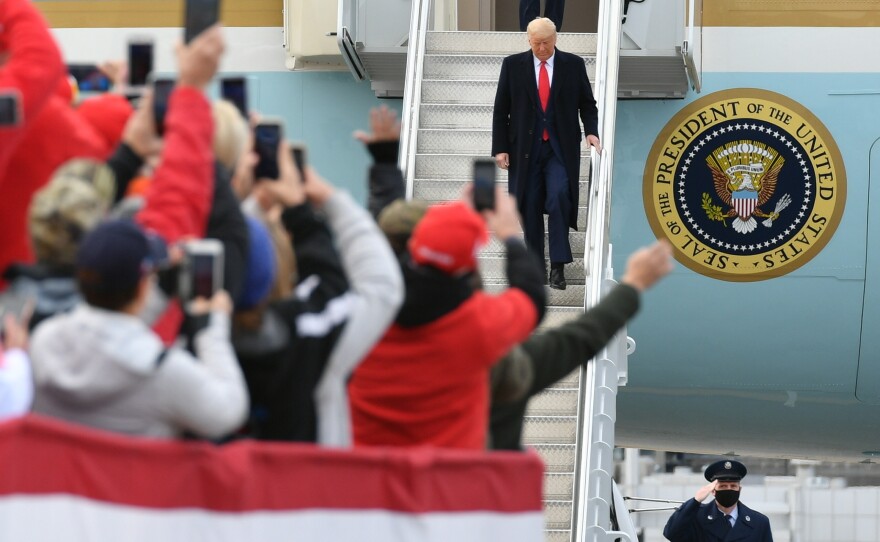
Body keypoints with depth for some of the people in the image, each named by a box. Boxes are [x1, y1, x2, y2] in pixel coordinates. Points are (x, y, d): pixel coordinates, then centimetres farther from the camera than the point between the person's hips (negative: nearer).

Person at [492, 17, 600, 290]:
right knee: (530, 206, 3)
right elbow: (501, 110, 5)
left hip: (560, 147, -1)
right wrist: (500, 148, -1)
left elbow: (587, 104, 10)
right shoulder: (513, 65, 3)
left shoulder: (573, 64, 4)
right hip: (525, 147, 1)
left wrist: (591, 131, -7)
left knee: (558, 198, -18)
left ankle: (558, 265, -13)